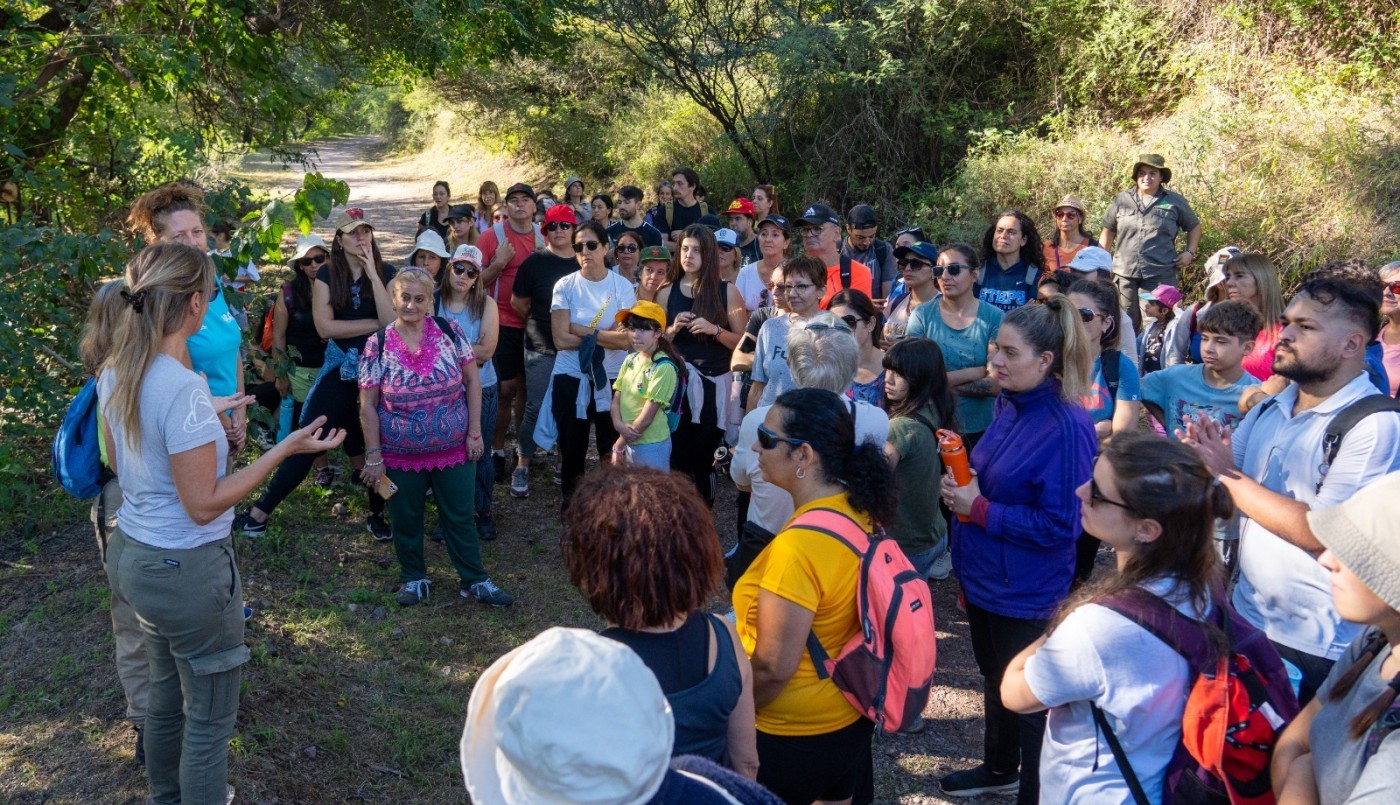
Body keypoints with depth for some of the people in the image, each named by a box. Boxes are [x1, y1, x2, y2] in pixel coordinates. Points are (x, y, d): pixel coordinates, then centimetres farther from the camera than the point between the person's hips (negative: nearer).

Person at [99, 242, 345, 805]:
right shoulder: (184, 388, -27)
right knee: (210, 717, 9)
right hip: (186, 569, -9)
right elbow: (204, 504, -22)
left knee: (165, 695, 26)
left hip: (131, 555, 9)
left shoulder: (114, 373, -1)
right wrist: (284, 449, -21)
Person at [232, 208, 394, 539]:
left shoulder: (386, 272, -1)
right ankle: (260, 514, 3)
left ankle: (377, 515, 27)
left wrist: (373, 274, -17)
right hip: (341, 369, 0)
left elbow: (392, 321, -15)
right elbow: (325, 326, -11)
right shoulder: (327, 274, -1)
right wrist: (375, 323, -12)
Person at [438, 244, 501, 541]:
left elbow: (486, 351, -14)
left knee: (479, 452, 10)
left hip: (480, 390, -1)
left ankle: (484, 512, 28)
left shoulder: (486, 304, -7)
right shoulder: (433, 301, -6)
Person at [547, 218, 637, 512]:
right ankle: (569, 499, 30)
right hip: (571, 378, 0)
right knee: (572, 448, 11)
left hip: (611, 378, 0)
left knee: (613, 447, 4)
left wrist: (581, 330, -16)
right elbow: (561, 339, -12)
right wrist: (604, 336, -12)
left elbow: (625, 339, -13)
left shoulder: (622, 286, -3)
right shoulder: (565, 286, -3)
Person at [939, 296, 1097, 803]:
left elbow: (1059, 526, -25)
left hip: (1026, 592, -8)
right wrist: (963, 486, -2)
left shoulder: (1067, 427, -25)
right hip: (983, 575, 8)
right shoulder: (1009, 404, 0)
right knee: (995, 679, 26)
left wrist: (980, 510, -23)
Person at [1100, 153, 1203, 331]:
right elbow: (1108, 231, 15)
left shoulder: (1175, 202, 7)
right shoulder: (1122, 200, 10)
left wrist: (1190, 252, 5)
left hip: (1160, 275, -2)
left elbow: (1194, 226, 18)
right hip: (1125, 273, 2)